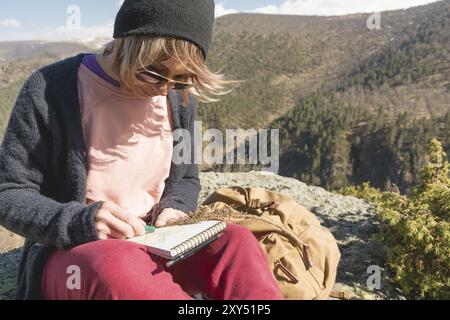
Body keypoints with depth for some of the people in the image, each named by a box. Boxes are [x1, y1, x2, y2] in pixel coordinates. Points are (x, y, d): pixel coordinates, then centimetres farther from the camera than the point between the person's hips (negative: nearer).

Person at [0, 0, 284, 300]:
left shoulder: (179, 97, 1)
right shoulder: (50, 91, -12)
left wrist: (173, 210, -9)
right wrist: (79, 222, -25)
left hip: (156, 246, 4)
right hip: (74, 252, -3)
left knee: (236, 242, -26)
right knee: (114, 267, -40)